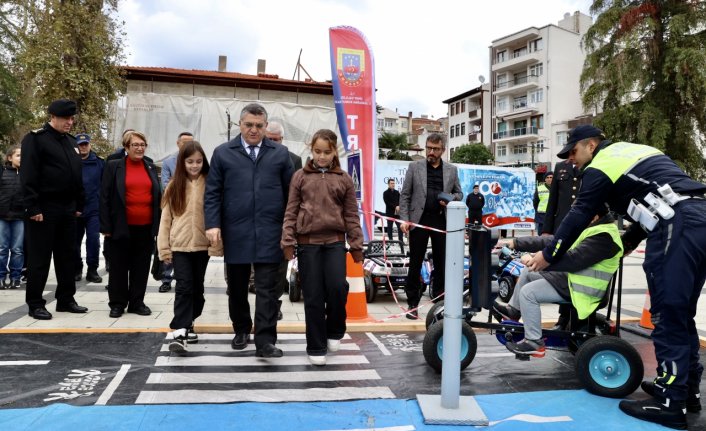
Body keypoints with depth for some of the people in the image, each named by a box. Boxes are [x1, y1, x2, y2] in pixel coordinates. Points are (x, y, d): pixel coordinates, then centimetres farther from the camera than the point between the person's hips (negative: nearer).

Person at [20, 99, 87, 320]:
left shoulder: (71, 142, 15)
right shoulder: (35, 138, -7)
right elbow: (28, 176, -13)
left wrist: (78, 205, 13)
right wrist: (32, 208, -18)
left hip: (67, 208, 7)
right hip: (44, 209, -7)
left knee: (67, 256, 10)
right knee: (40, 258, 0)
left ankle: (66, 299, 20)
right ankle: (35, 304, 10)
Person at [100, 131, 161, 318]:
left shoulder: (151, 168, 11)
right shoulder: (114, 166, 1)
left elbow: (158, 197, 14)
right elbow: (105, 197, -2)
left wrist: (158, 224, 8)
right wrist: (106, 226, -8)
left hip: (146, 227, 3)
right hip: (121, 227, -3)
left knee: (141, 267, 8)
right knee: (119, 266, 6)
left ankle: (137, 302, 20)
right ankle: (117, 303, 18)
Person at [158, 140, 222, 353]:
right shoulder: (174, 186, 4)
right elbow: (166, 218, 5)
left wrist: (217, 243, -7)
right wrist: (164, 247, 0)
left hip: (203, 245, 1)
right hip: (179, 246, -1)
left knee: (197, 287, 12)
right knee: (184, 287, -9)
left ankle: (188, 323, 30)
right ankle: (179, 332, -11)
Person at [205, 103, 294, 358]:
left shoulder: (280, 154, 8)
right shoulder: (222, 153, 7)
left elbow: (291, 193, 9)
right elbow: (212, 193, 4)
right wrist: (213, 224, -8)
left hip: (270, 233, -1)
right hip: (235, 233, 1)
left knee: (267, 288, -2)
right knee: (237, 286, 13)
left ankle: (265, 342, 1)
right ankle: (241, 330, 32)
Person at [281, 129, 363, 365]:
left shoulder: (344, 179, 7)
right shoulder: (300, 176, 5)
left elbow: (351, 215, 8)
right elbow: (291, 212, 4)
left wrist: (356, 245, 4)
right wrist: (288, 242, -2)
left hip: (335, 241, 1)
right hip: (307, 242, 0)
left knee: (337, 287, -13)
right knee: (313, 296, 2)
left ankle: (334, 331, 16)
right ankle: (316, 347, 15)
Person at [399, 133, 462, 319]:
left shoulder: (451, 170, 9)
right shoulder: (414, 167, 3)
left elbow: (459, 193, 16)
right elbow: (405, 195, 2)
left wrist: (450, 199, -7)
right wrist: (405, 219, -7)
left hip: (442, 221, 2)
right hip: (419, 220, -2)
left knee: (441, 264, 7)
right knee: (415, 264, 3)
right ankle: (413, 304, 12)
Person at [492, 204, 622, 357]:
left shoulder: (603, 236, -24)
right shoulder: (588, 227, 8)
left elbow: (571, 259, -34)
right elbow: (554, 241, 6)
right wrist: (516, 243, 1)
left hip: (579, 287, -11)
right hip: (569, 275, 11)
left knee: (528, 292, -19)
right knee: (527, 271, 17)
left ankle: (534, 343, -8)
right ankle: (513, 310, 31)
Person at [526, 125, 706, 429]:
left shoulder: (599, 166, 1)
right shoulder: (634, 152, 27)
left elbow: (579, 216, 0)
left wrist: (548, 255, 10)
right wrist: (627, 241, 37)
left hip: (678, 226, -9)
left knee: (667, 314, -6)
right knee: (681, 312, 15)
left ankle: (669, 403, -2)